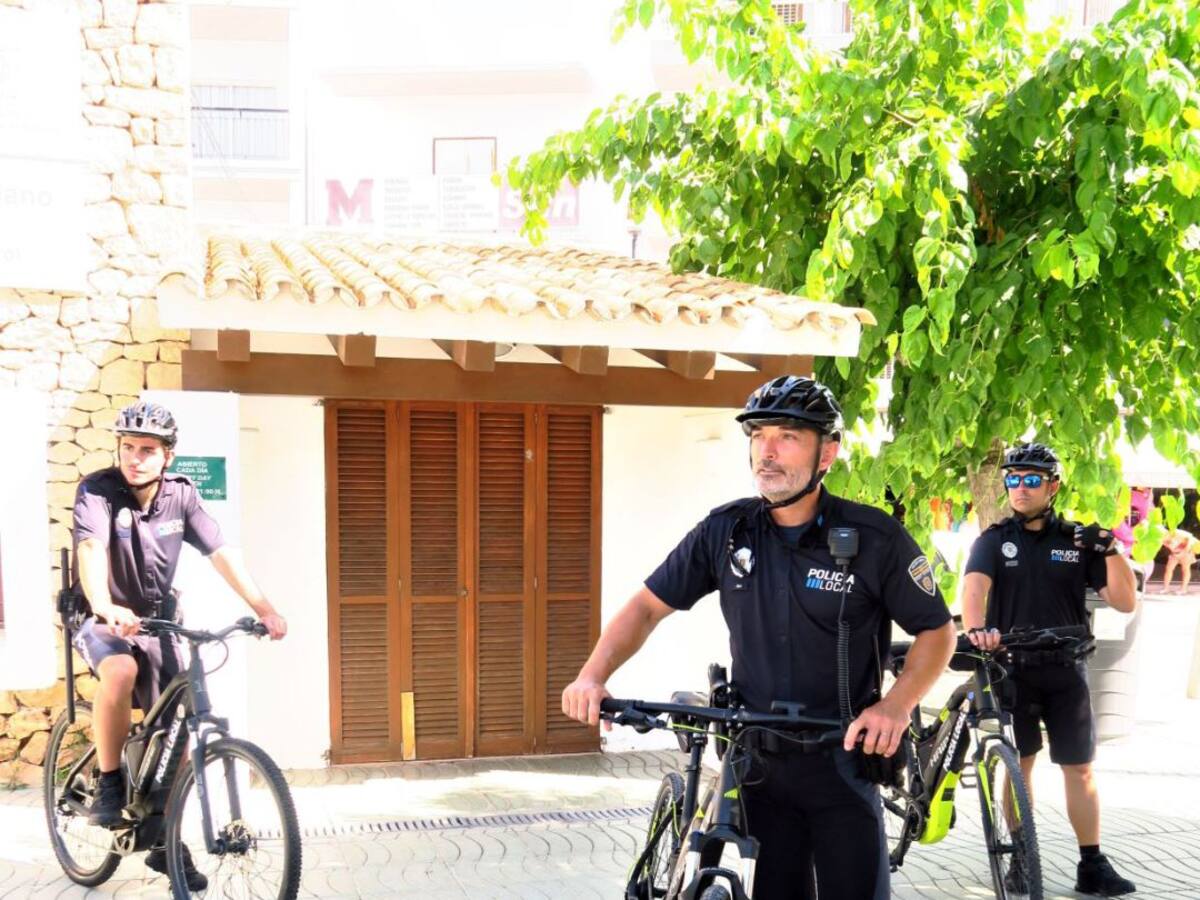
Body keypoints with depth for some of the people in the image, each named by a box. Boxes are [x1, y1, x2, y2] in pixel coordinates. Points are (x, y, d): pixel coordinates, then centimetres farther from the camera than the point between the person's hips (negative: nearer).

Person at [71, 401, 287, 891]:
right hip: (103, 620, -4)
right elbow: (92, 548, -35)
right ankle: (109, 785, -15)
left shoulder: (181, 495, -7)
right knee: (121, 671, -37)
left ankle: (165, 842, 17)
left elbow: (221, 553, -10)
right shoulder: (97, 490, -18)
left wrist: (265, 609, -20)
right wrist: (105, 608, -54)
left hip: (158, 621, 4)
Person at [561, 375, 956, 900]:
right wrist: (593, 675, -14)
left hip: (842, 760, -2)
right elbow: (648, 605, 1)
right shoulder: (725, 531, -5)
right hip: (757, 762, 2)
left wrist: (896, 706, -20)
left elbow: (938, 630, -3)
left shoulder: (875, 537, -12)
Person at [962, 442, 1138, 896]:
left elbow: (1125, 602, 0)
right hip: (1010, 668, -1)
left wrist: (1111, 549, -16)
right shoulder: (994, 540, 1)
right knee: (1019, 764, 7)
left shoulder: (1078, 540, 4)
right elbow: (974, 585, -17)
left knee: (1080, 769, 4)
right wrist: (976, 627, -38)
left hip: (1065, 671, 1)